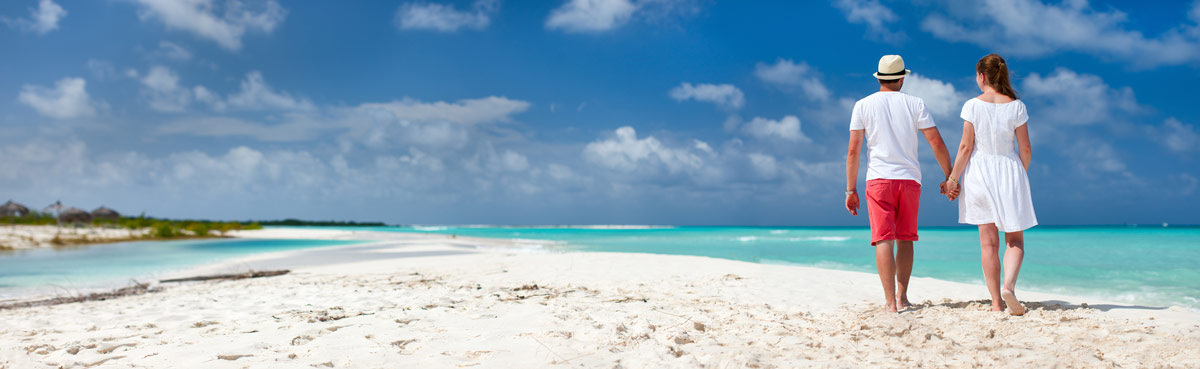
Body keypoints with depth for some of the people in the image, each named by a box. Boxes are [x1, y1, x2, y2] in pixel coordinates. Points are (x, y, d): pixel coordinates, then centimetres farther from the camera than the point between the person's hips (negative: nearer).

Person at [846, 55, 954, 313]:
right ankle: (902, 296, 16)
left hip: (879, 179, -1)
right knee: (905, 238, 14)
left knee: (883, 240, -5)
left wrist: (851, 189, 2)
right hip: (910, 178, 2)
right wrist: (950, 178, 10)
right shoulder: (915, 104, 6)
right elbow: (937, 143, 1)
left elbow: (853, 150, -1)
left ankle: (890, 301, -12)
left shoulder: (863, 105, 3)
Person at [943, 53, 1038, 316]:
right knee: (1015, 239, 9)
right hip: (1009, 170, 0)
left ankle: (996, 302, 7)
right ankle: (1009, 285, -17)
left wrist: (953, 179, 0)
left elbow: (966, 147, -8)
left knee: (988, 241, 6)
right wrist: (1021, 176, 16)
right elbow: (1025, 149, 0)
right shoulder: (1016, 106, -2)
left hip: (979, 171, 0)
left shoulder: (973, 105, -6)